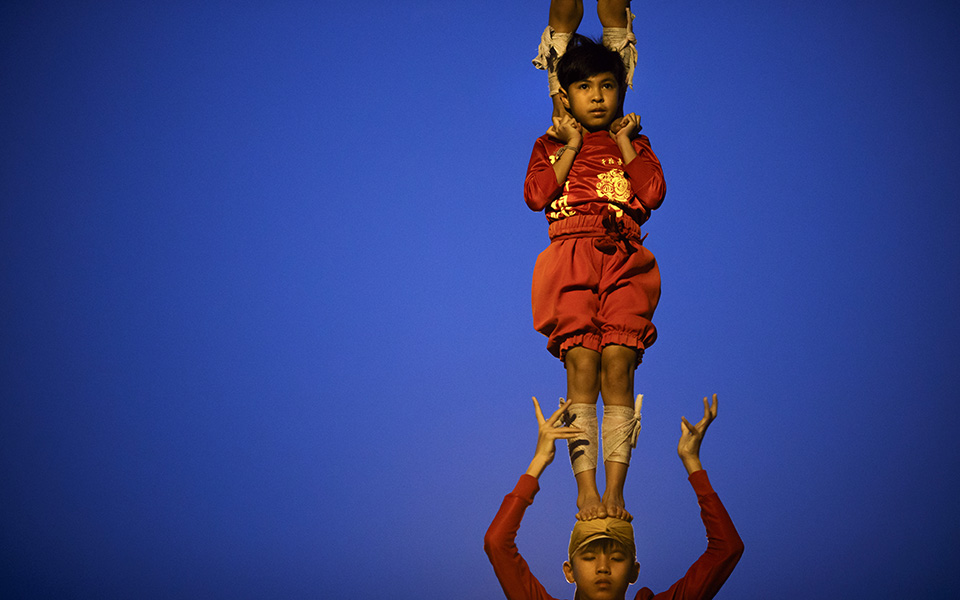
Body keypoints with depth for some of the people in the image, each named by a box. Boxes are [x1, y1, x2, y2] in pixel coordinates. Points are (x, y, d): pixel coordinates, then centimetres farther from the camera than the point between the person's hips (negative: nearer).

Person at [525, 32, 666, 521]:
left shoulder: (634, 144, 23)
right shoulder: (550, 145, 20)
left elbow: (653, 193, 3)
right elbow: (535, 195, 1)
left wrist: (623, 141, 7)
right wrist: (572, 147, 4)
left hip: (624, 261, 1)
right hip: (572, 259, -1)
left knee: (618, 366, -14)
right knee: (581, 367, -16)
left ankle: (615, 489, -14)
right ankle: (586, 490, -16)